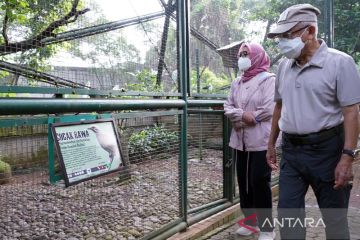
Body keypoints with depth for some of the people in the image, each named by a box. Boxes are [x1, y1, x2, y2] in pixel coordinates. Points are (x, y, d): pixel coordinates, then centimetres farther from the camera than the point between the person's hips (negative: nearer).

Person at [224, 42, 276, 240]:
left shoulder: (268, 79, -7)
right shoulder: (237, 82, 14)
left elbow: (269, 109, -17)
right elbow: (227, 107, 8)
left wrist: (244, 119, -9)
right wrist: (243, 115, -12)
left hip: (261, 141, -6)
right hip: (240, 141, 7)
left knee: (260, 183, -2)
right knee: (243, 182, 12)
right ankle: (250, 221, 29)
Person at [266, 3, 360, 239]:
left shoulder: (340, 62, -9)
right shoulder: (284, 65, 7)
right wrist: (272, 144, 16)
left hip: (326, 149, -4)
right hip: (291, 150, 5)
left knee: (334, 217, 12)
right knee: (288, 214, 8)